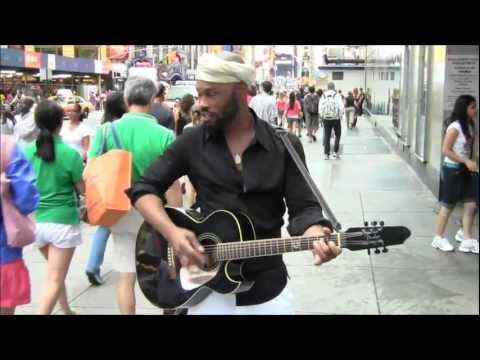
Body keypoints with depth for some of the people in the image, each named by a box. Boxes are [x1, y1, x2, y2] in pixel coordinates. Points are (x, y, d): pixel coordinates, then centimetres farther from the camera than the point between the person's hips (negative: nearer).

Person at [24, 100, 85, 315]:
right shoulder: (70, 154, -14)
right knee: (55, 279, 1)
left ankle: (66, 310, 39)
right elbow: (83, 189, -5)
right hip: (63, 221, -5)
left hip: (35, 219, 5)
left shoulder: (26, 152, -3)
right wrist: (83, 162, 9)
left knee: (55, 271, 25)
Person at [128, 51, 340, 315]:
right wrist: (171, 231, -17)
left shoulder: (285, 146, -4)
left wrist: (317, 236, -29)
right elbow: (144, 189, 0)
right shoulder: (192, 143, -2)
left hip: (267, 287, 0)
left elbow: (303, 208, -6)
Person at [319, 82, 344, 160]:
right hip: (335, 118, -2)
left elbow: (320, 108, 0)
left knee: (327, 136, 8)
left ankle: (326, 154, 8)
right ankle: (335, 152, 7)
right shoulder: (337, 95, -7)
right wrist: (340, 116, 2)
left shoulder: (323, 96, 0)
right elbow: (341, 107, -11)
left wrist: (322, 116, 11)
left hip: (326, 119, 2)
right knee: (337, 135, 13)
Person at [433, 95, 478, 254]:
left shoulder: (469, 126, 7)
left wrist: (470, 163, 0)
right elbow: (445, 150, -21)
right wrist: (467, 161, -22)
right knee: (448, 206, 4)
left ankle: (467, 241, 15)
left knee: (471, 205, 6)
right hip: (452, 170, -8)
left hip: (464, 170, 8)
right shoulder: (455, 127, -18)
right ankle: (438, 238, 19)